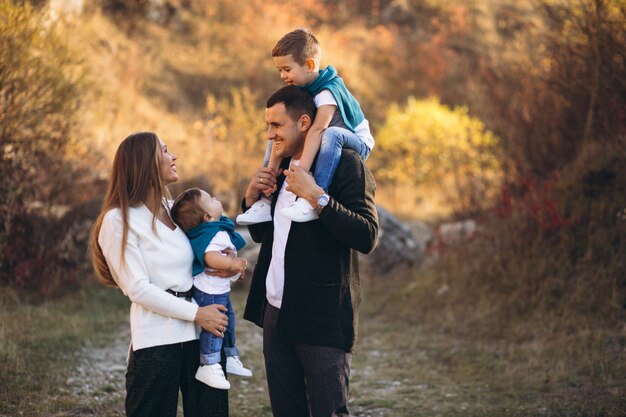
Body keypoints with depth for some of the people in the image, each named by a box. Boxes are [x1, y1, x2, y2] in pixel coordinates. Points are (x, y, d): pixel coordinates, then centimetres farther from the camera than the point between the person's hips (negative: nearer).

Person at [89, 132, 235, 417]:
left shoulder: (173, 208, 15)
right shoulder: (119, 220, -6)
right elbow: (138, 289, -12)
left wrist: (223, 268, -4)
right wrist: (195, 313, -14)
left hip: (201, 334, 6)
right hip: (157, 340, -6)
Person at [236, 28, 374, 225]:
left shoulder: (328, 91, -27)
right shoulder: (299, 90, -3)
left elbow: (317, 130, -39)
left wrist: (301, 171, -49)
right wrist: (271, 170, -18)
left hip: (356, 143, -8)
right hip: (329, 141, 8)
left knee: (331, 134, -39)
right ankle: (267, 201, -2)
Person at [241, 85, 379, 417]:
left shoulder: (345, 163, -10)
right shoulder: (283, 168, 15)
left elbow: (367, 237, -20)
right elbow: (260, 234, 24)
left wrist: (317, 197, -25)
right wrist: (252, 198, 5)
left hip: (322, 319, -8)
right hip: (275, 313, 8)